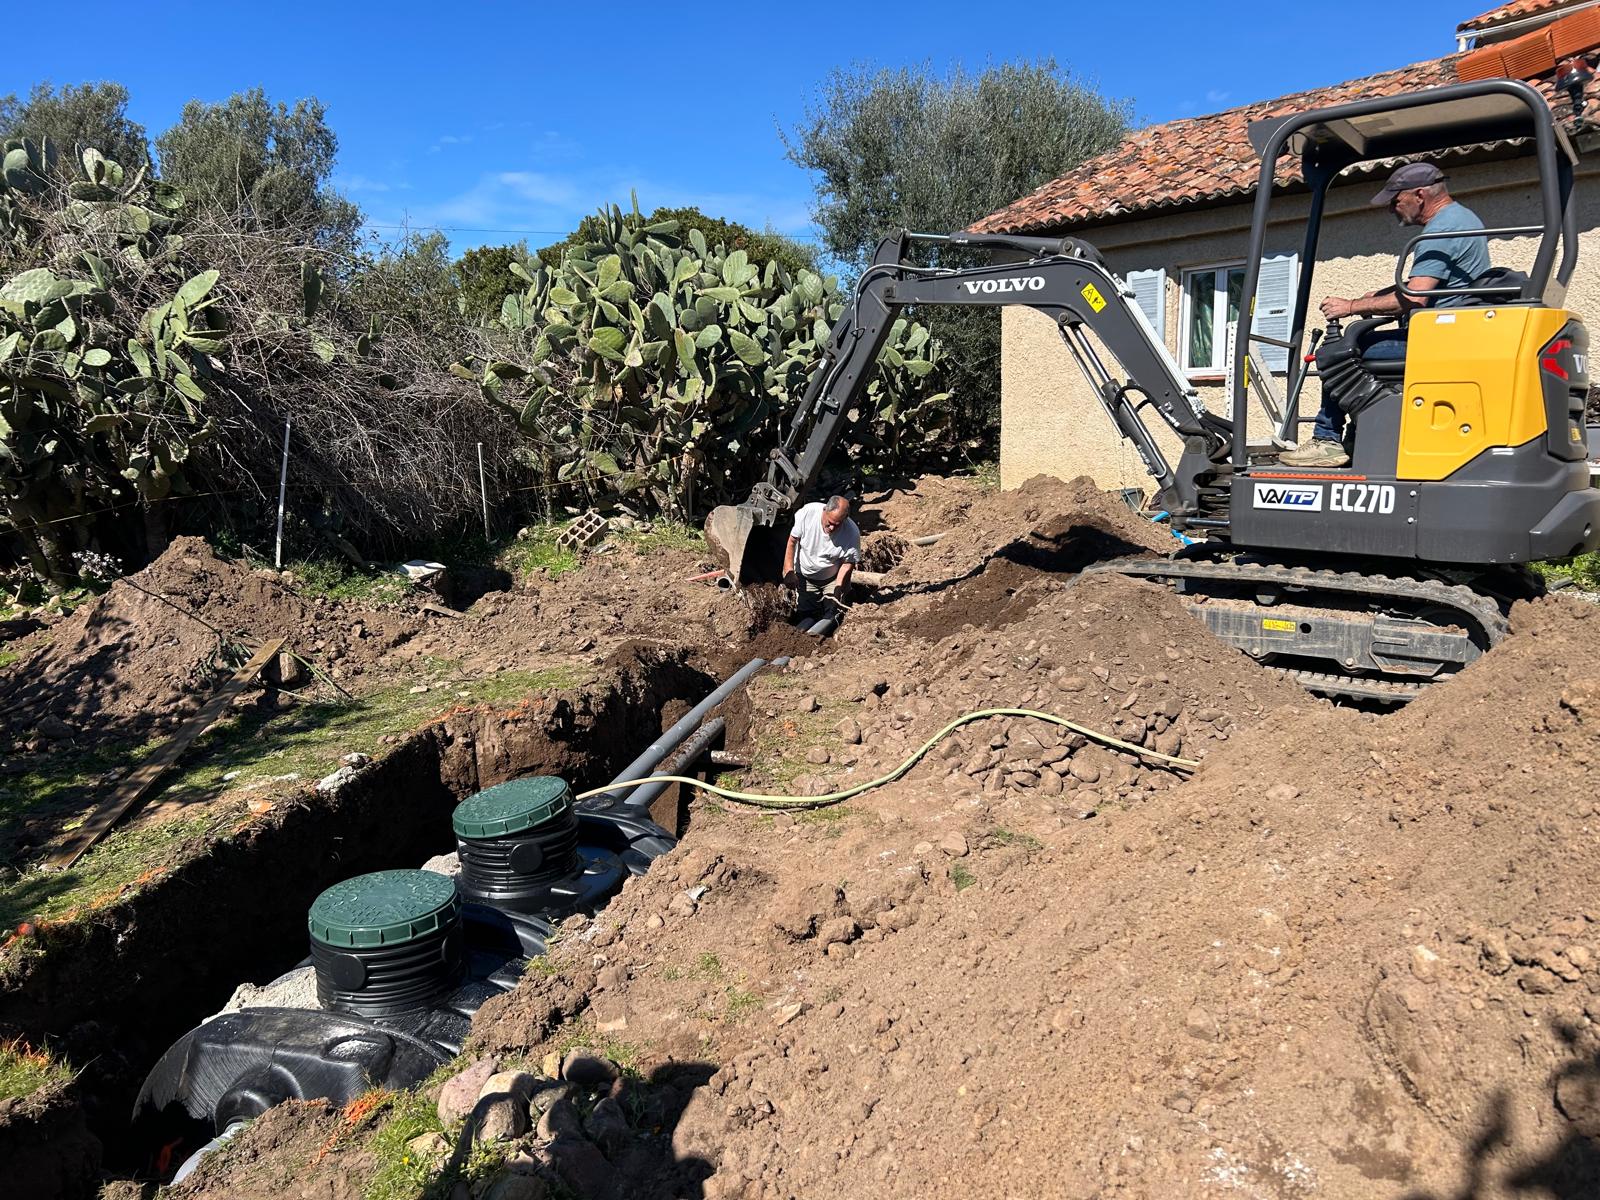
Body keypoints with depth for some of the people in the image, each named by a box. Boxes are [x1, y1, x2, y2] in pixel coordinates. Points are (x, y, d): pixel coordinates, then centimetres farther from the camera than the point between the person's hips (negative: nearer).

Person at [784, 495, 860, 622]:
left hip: (832, 578, -1)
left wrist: (838, 589, -23)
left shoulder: (852, 533, -29)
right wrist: (789, 571, -18)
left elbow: (847, 564, -16)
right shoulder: (808, 512, -28)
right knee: (805, 612, 2)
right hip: (804, 576, 1)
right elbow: (792, 541, -14)